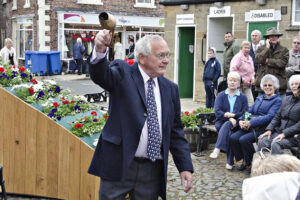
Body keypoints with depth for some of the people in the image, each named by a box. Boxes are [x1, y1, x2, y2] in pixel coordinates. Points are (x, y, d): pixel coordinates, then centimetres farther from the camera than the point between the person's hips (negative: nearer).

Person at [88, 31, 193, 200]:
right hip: (119, 165, -3)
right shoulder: (123, 73, -1)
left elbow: (176, 132, 11)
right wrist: (100, 51, -43)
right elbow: (101, 75, -23)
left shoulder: (170, 88, 9)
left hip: (152, 171, 4)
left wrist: (185, 167, 5)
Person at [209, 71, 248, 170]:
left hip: (236, 124, 0)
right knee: (228, 133, -32)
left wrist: (231, 115, -13)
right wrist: (230, 115, -17)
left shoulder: (243, 97, 13)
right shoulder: (221, 96, 13)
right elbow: (217, 112, -2)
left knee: (227, 125, -34)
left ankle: (217, 149, -39)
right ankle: (230, 161, -37)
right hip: (221, 123, 1)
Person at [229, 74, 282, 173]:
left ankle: (251, 164, -7)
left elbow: (270, 116, -13)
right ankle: (244, 161, 0)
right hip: (250, 127, 7)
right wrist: (241, 120, -3)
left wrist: (251, 123, -19)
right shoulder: (260, 98, 23)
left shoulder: (277, 100, 0)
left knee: (244, 139, -29)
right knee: (233, 137, -16)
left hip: (263, 128, -7)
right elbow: (250, 111, 19)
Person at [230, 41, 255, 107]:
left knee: (251, 102, -3)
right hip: (239, 84, -7)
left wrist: (252, 78, 7)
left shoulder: (250, 58, 16)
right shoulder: (237, 57, -10)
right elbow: (233, 70, -18)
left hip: (247, 85, 7)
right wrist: (242, 79, -17)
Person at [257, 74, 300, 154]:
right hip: (279, 131, 6)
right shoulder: (286, 99, 18)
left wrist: (285, 133, -19)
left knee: (276, 143, -33)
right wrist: (269, 129, 2)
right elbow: (277, 117, 18)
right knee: (262, 141, -21)